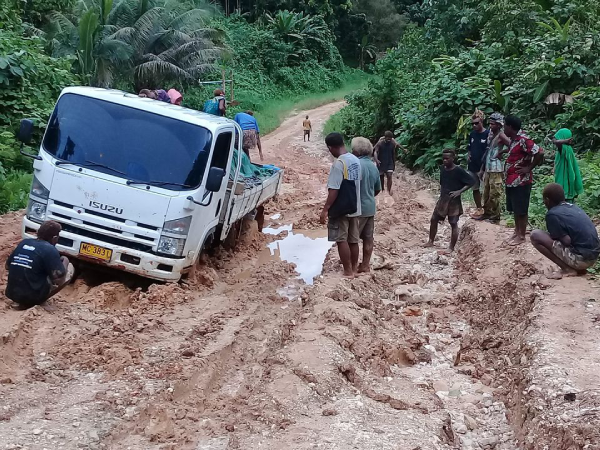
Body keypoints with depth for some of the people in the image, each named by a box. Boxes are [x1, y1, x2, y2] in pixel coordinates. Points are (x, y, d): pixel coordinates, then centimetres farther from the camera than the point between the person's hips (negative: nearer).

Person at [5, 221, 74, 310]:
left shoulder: (23, 243, 8)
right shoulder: (50, 249, -12)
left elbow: (7, 266, 19)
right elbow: (58, 279, -15)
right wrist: (65, 262, 2)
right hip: (32, 297, -7)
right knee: (70, 268, 6)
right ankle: (32, 302, -2)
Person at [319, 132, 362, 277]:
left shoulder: (338, 164, -20)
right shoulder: (356, 160, 6)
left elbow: (334, 190, -21)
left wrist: (325, 209, -17)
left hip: (341, 209, -8)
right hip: (354, 208, 8)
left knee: (342, 240, 1)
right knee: (353, 240, 14)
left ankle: (348, 272, 4)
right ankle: (354, 268, 24)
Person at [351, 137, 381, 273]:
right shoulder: (373, 166, 8)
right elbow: (378, 189, 17)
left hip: (358, 207, -8)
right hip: (370, 207, 8)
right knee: (368, 238, 10)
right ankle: (365, 265, 17)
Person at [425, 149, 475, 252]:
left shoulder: (458, 170, -17)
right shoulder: (442, 168, 2)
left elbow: (472, 181, -16)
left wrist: (459, 191, -20)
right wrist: (442, 191, 10)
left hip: (454, 201, -7)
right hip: (442, 199, 7)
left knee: (453, 224, 0)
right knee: (434, 220, 11)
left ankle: (451, 248, 7)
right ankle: (430, 241, 27)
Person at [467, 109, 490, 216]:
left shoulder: (488, 134, -11)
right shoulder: (472, 134, 9)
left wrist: (484, 163, -17)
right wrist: (469, 155, 3)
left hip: (483, 167, -7)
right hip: (472, 167, 7)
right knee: (475, 189, 14)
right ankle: (479, 209, 26)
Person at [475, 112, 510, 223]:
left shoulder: (501, 135, -12)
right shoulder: (490, 134, 13)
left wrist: (501, 152, -11)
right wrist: (482, 169, 17)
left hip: (496, 169, -8)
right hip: (488, 168, 8)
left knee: (494, 194, -3)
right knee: (486, 193, 14)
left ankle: (496, 216, 6)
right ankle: (487, 213, 24)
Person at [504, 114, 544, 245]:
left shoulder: (523, 140, -20)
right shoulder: (513, 140, 9)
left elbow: (540, 153, -26)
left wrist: (529, 168, -19)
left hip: (521, 181, -9)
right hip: (512, 180, 9)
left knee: (521, 210, 1)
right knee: (514, 209, 17)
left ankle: (521, 236, 10)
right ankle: (517, 232, 29)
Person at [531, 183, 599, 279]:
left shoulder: (552, 214, -11)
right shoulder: (574, 207, 13)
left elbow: (567, 241, -14)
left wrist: (553, 236, 4)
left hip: (581, 258, -8)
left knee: (535, 235, -7)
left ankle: (567, 269, -4)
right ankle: (579, 268, 14)